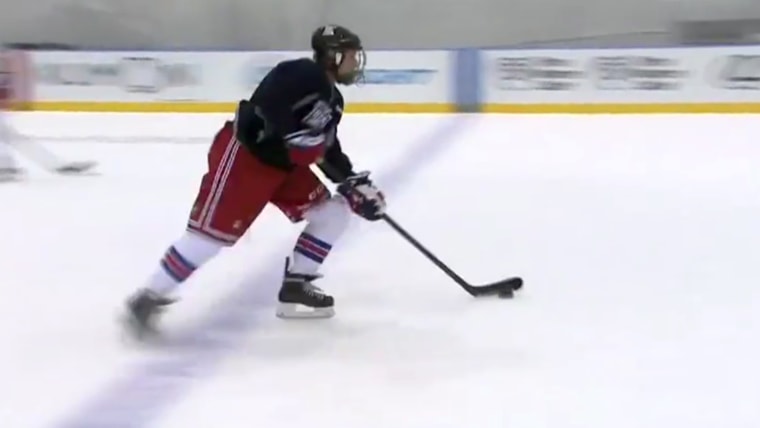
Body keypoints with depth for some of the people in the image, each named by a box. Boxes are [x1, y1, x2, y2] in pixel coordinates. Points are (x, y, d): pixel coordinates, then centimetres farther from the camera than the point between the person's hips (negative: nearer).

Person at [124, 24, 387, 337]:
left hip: (282, 162, 10)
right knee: (214, 230, -15)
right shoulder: (302, 74, -17)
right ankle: (148, 299, -7)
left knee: (331, 212, 6)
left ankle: (295, 287, 12)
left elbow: (329, 152, 18)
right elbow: (269, 101, -33)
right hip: (242, 154, -10)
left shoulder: (332, 99, 13)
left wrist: (355, 184, 9)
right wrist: (300, 134, -33)